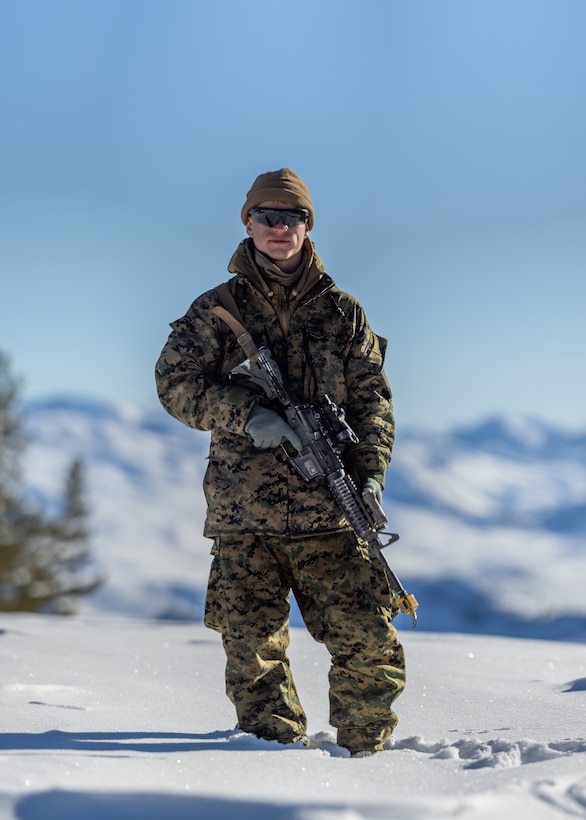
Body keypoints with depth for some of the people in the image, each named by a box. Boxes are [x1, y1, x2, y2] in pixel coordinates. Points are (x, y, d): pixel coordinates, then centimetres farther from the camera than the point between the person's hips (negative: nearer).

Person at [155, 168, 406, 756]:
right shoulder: (218, 309, 8)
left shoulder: (342, 312, 12)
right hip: (243, 516, 0)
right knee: (253, 653, 3)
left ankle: (363, 759, 14)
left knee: (371, 647, -4)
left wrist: (369, 474, -4)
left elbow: (372, 399, 11)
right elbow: (175, 382, 0)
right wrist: (248, 413, -15)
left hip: (329, 515, 1)